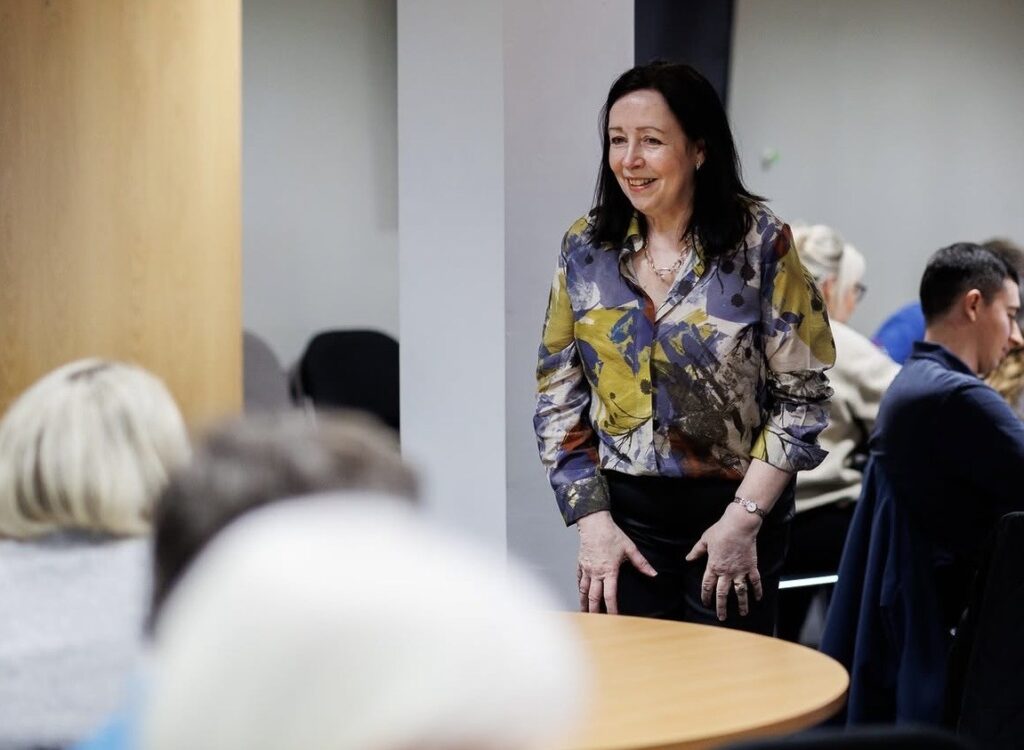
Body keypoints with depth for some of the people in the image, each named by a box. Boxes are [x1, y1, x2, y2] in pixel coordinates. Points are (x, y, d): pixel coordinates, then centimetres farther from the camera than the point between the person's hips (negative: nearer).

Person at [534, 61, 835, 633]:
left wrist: (745, 518, -12)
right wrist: (593, 520, -4)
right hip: (624, 515, 3)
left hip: (737, 509, -2)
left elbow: (801, 394, -7)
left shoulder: (761, 242, -8)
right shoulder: (585, 247, 2)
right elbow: (558, 392, 5)